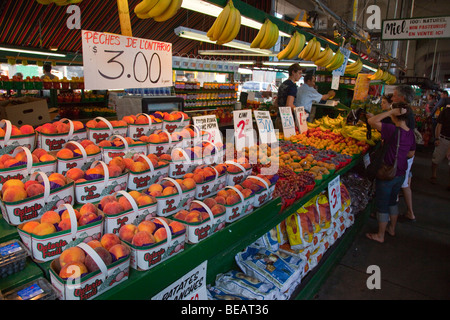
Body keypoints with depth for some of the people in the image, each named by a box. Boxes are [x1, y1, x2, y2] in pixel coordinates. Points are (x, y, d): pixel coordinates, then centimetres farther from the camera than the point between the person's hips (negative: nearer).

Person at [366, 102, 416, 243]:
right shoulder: (411, 133, -2)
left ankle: (380, 235, 24)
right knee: (393, 201, 26)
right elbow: (411, 153, 10)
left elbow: (371, 121, -29)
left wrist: (391, 111, -23)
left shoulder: (393, 130, -26)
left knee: (382, 205, 9)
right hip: (400, 174, 7)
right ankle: (392, 229, 43)